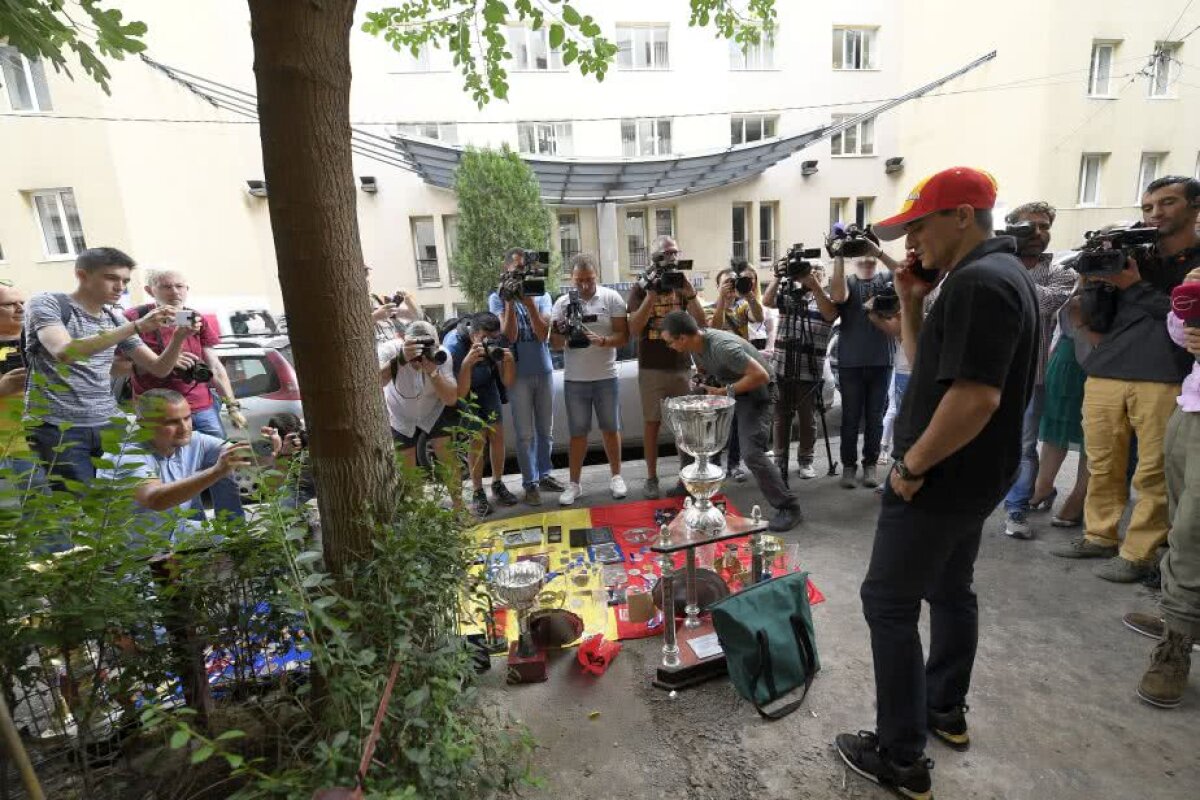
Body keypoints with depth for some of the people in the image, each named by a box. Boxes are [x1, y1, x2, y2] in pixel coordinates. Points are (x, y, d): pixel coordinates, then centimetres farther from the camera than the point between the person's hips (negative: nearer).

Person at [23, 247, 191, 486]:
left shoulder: (115, 320, 12)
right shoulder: (47, 304, -3)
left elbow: (159, 369, 9)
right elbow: (64, 353, -23)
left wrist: (179, 337, -10)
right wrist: (137, 326, -29)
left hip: (109, 425, 4)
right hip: (57, 428, -4)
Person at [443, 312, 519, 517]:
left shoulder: (497, 342, -27)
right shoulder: (454, 346, -36)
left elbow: (508, 382, -19)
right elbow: (459, 394, -36)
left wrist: (508, 361, -39)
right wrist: (467, 363, -52)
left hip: (486, 385, 4)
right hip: (461, 389, -3)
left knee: (497, 434, -1)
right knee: (478, 438, -12)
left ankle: (498, 484, 18)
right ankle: (477, 492, 2)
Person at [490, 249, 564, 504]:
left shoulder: (542, 296, 2)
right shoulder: (497, 298, -2)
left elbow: (543, 334, -10)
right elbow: (509, 336, -13)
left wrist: (530, 303, -18)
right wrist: (510, 302, -19)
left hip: (544, 371, 3)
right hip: (518, 374, -3)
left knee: (545, 430, 12)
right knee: (525, 433, 0)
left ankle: (544, 474, 26)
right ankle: (530, 483, 9)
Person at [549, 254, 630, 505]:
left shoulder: (612, 298, -3)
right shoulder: (562, 303, 2)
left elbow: (623, 336, -7)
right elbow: (555, 346, 2)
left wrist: (602, 340, -25)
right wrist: (560, 334, -21)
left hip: (606, 377, -1)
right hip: (574, 380, 1)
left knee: (611, 428, 10)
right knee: (578, 432, 8)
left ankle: (616, 476, 26)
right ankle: (574, 484, 18)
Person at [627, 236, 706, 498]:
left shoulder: (683, 286, 7)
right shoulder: (641, 288, 1)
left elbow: (701, 324, -2)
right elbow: (634, 330, -11)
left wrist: (689, 293, -15)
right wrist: (651, 296, -19)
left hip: (681, 367, 2)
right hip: (651, 369, -2)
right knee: (652, 423, 6)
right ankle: (651, 478, 17)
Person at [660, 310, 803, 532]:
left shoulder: (722, 347, -32)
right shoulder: (695, 344, -5)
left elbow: (761, 375, -31)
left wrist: (726, 392, -26)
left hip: (756, 393, -9)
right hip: (729, 390, 9)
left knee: (751, 452, -21)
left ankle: (789, 508, -8)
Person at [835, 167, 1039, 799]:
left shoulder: (978, 281, -21)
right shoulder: (994, 274, 12)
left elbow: (975, 396, -30)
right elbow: (928, 366, 15)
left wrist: (911, 465, -20)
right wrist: (911, 301, 4)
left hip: (943, 478, -11)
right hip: (973, 475, 11)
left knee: (889, 602, -1)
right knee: (949, 590, 21)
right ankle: (946, 710, 39)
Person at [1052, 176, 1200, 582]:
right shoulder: (1132, 254, 18)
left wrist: (1135, 287, -8)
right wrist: (1094, 282, -3)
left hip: (1166, 379, -3)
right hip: (1104, 374, 4)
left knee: (1153, 474, -2)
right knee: (1103, 466, 7)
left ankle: (1138, 554, 6)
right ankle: (1100, 536, 19)